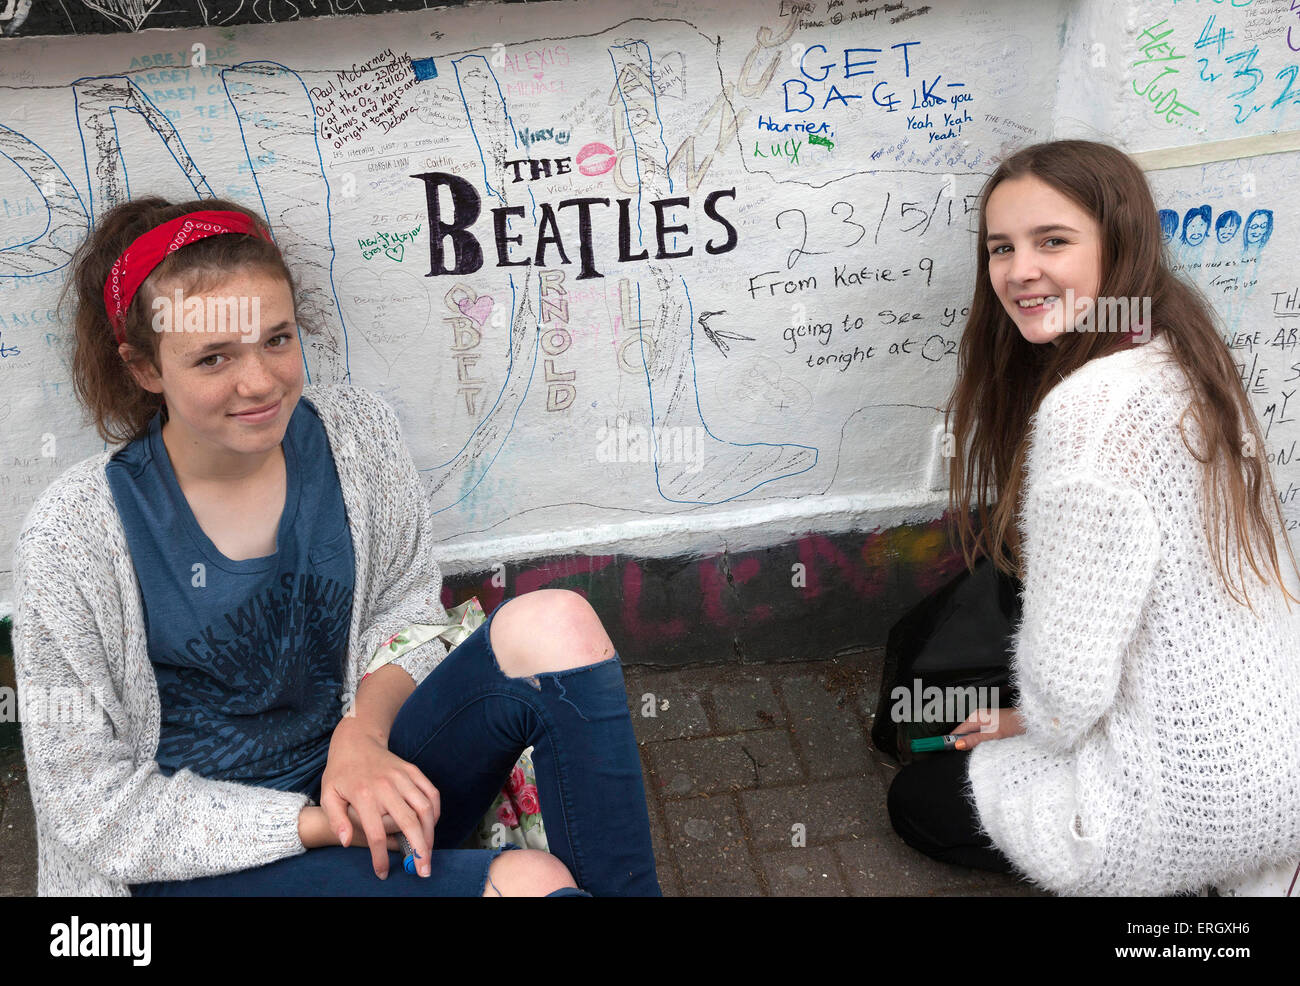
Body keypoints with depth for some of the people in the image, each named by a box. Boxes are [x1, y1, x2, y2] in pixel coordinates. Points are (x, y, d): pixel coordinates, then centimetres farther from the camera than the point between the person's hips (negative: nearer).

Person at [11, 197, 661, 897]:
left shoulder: (356, 432, -5)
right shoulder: (72, 540, -15)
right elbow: (95, 809, -11)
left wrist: (363, 734, -14)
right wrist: (321, 824, -20)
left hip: (363, 773, 5)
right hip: (202, 860, -4)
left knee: (555, 626, -21)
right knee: (528, 881, -31)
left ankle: (634, 909, -12)